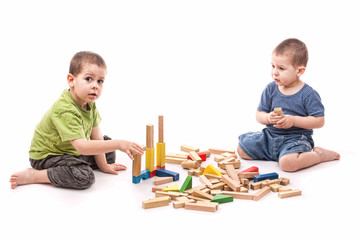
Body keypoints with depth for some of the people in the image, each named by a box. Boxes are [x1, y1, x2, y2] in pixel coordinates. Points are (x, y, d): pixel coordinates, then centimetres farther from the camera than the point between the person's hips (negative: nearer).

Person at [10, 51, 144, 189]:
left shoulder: (89, 103, -4)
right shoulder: (65, 111, -33)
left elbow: (96, 136, 1)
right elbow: (82, 147, -41)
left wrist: (102, 165, 3)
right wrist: (118, 144, -43)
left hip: (72, 152, 9)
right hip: (46, 156, -9)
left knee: (109, 154, 12)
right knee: (85, 177, -30)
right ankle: (32, 175, -17)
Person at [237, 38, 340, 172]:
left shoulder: (308, 94, -11)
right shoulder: (270, 90, 2)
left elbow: (319, 121, -13)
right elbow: (259, 115, 5)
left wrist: (293, 120, -22)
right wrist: (268, 118, -20)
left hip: (296, 138, -6)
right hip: (270, 136, 6)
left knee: (287, 163, -34)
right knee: (242, 149, -1)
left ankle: (321, 154, -7)